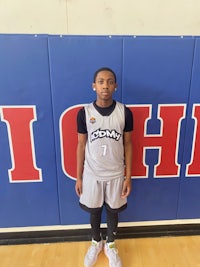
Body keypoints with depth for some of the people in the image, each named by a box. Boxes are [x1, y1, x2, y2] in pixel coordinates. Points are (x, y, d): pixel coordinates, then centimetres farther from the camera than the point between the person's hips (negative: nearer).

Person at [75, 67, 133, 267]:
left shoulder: (125, 112, -10)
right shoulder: (84, 113, -10)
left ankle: (111, 245, 47)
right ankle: (96, 243, 49)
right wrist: (78, 177, 0)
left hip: (116, 174, 0)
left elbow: (128, 144, -2)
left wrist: (128, 176, -2)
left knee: (113, 210, 19)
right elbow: (81, 145, -3)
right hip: (92, 174, 0)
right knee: (94, 210, 20)